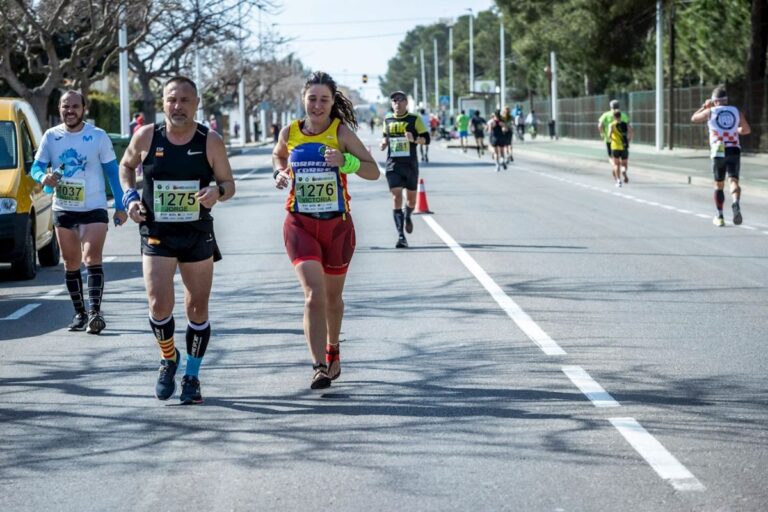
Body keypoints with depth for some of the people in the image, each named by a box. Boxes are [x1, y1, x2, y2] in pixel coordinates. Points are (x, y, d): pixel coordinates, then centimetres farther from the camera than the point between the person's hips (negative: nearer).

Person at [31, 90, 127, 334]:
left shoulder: (98, 136, -2)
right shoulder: (51, 137, 4)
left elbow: (113, 172, 2)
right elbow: (36, 167, 5)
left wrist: (120, 206, -2)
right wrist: (43, 177, -20)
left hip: (94, 208, -3)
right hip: (63, 210, 3)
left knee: (92, 259, -16)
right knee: (71, 263, 8)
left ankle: (95, 312, -22)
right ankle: (80, 313, 18)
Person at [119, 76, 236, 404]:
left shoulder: (210, 142, -6)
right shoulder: (147, 137, -5)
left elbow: (229, 184, 2)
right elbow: (126, 166, 14)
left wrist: (218, 191, -21)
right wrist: (130, 196, -3)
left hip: (198, 234, 1)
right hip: (156, 233, -1)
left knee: (198, 307, 6)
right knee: (159, 304, -14)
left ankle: (192, 377, 22)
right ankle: (168, 358, 15)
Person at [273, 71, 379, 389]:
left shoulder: (341, 132, -6)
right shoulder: (290, 133, 1)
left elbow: (373, 172, -8)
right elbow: (278, 155, 23)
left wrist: (345, 162, -25)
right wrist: (280, 172, 2)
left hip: (337, 225, 0)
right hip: (300, 224, 0)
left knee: (332, 296, 16)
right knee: (314, 294, -17)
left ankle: (332, 351, 43)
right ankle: (319, 367, -20)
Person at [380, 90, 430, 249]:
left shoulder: (414, 119, -1)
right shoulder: (388, 120, 8)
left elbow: (426, 139, -2)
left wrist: (414, 139, -21)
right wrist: (384, 143, 2)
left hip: (410, 164, -1)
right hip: (393, 165, 1)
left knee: (411, 197, 12)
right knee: (396, 197, -11)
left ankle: (407, 217, 48)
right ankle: (401, 236, -13)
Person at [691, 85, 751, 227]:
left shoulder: (710, 112, 3)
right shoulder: (736, 111, 10)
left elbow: (693, 118, 21)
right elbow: (747, 130, 20)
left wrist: (705, 106, 33)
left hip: (718, 152, -1)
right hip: (734, 151, 1)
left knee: (719, 185, 12)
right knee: (733, 181, -7)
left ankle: (719, 216, 13)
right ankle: (736, 203, -37)